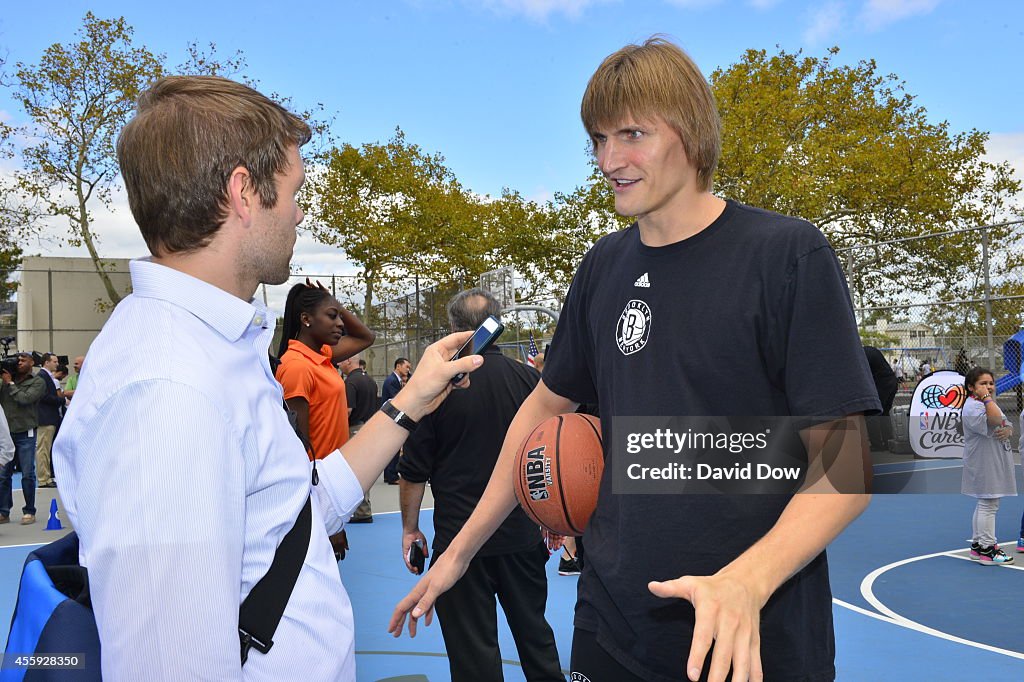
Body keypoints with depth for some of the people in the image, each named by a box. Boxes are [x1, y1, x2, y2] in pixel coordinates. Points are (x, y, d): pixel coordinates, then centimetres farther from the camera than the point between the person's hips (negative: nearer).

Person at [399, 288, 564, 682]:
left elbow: (413, 471, -7)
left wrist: (410, 527, 5)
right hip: (523, 533, 4)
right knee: (535, 634, 20)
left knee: (474, 649, 7)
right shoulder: (529, 378, -1)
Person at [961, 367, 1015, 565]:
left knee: (984, 505, 15)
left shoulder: (990, 403, 17)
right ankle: (987, 549, -5)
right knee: (987, 505, -9)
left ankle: (978, 544, 23)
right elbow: (995, 420, -30)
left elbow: (1007, 424, 17)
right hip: (984, 465, -10)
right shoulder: (972, 406, -16)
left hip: (995, 464, 10)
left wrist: (1008, 430, -6)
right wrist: (986, 397, -22)